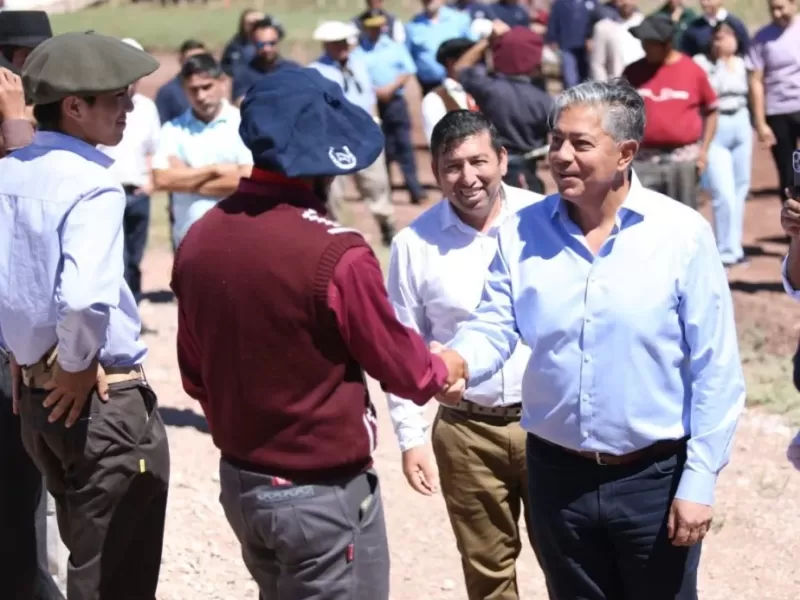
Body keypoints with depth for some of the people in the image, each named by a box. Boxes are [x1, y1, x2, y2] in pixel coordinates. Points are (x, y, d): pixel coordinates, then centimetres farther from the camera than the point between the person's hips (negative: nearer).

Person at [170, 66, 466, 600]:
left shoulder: (199, 240, -4)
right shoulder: (335, 255, -23)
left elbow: (195, 375, 8)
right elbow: (399, 363, -8)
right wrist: (441, 371, 13)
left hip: (238, 479, 7)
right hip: (323, 491, -7)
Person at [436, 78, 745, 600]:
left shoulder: (682, 235, -11)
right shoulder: (522, 233, -2)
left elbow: (715, 371, -9)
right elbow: (494, 327, -3)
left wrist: (699, 482, -11)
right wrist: (457, 360, -27)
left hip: (655, 477, -3)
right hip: (557, 474, 3)